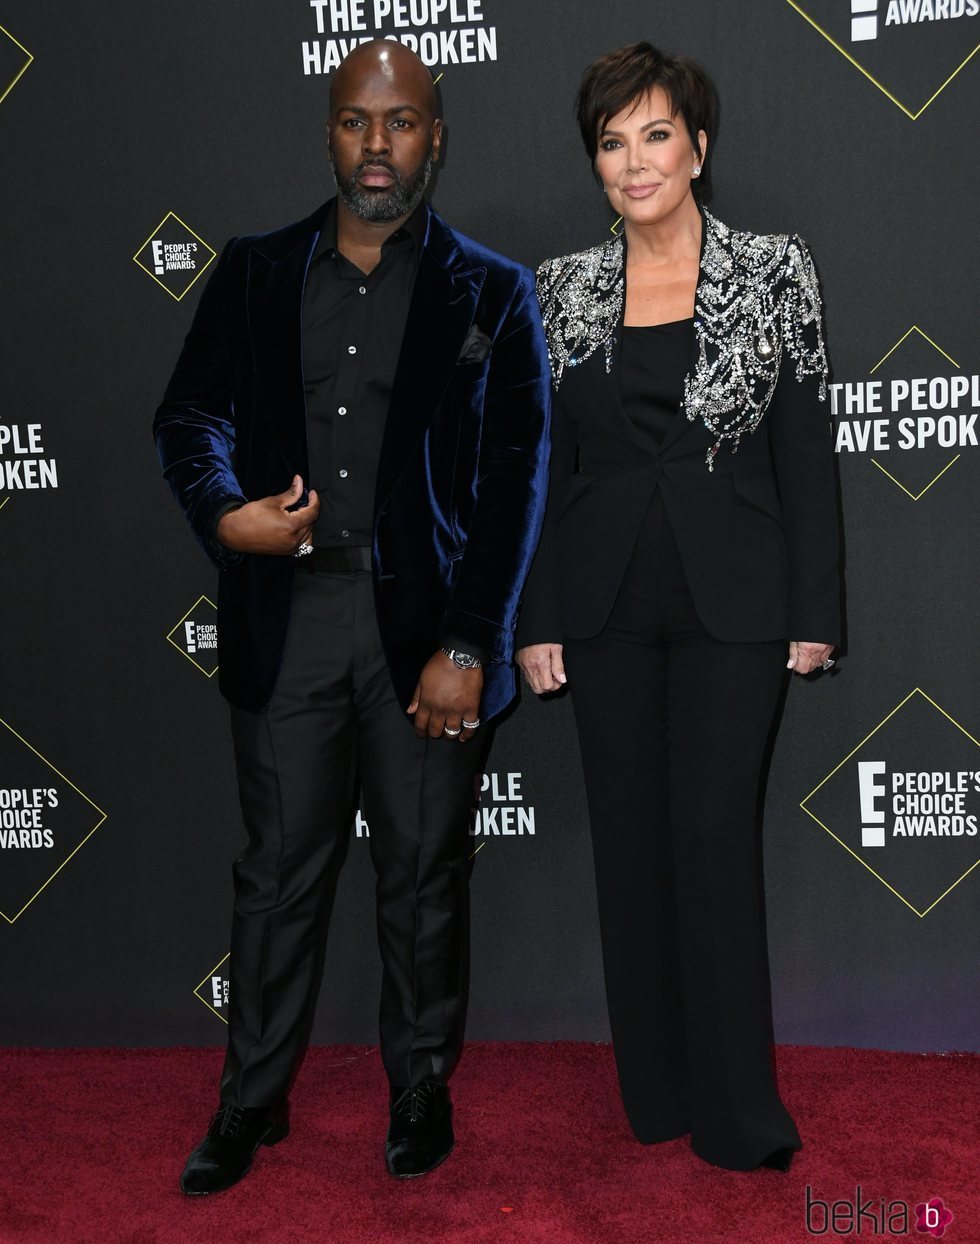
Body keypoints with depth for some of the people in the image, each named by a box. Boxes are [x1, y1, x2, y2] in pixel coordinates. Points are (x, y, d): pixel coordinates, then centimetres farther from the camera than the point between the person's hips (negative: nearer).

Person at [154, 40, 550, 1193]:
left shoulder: (490, 292, 3)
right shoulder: (254, 272, 10)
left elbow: (515, 477, -2)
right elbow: (189, 411, 9)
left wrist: (469, 647, -9)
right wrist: (224, 509, -14)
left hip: (424, 622, -1)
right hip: (285, 613, 2)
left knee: (423, 872, 9)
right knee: (279, 868, 9)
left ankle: (421, 1087, 27)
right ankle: (252, 1098, 23)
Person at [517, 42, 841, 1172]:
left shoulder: (774, 272, 0)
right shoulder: (560, 291, 5)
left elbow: (805, 453, 0)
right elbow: (542, 466, 5)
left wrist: (814, 613, -4)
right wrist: (534, 621, 1)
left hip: (731, 605, -2)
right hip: (607, 608, 3)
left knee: (714, 832, -5)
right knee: (629, 837, 8)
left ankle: (738, 1112, 9)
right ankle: (658, 1092, 23)